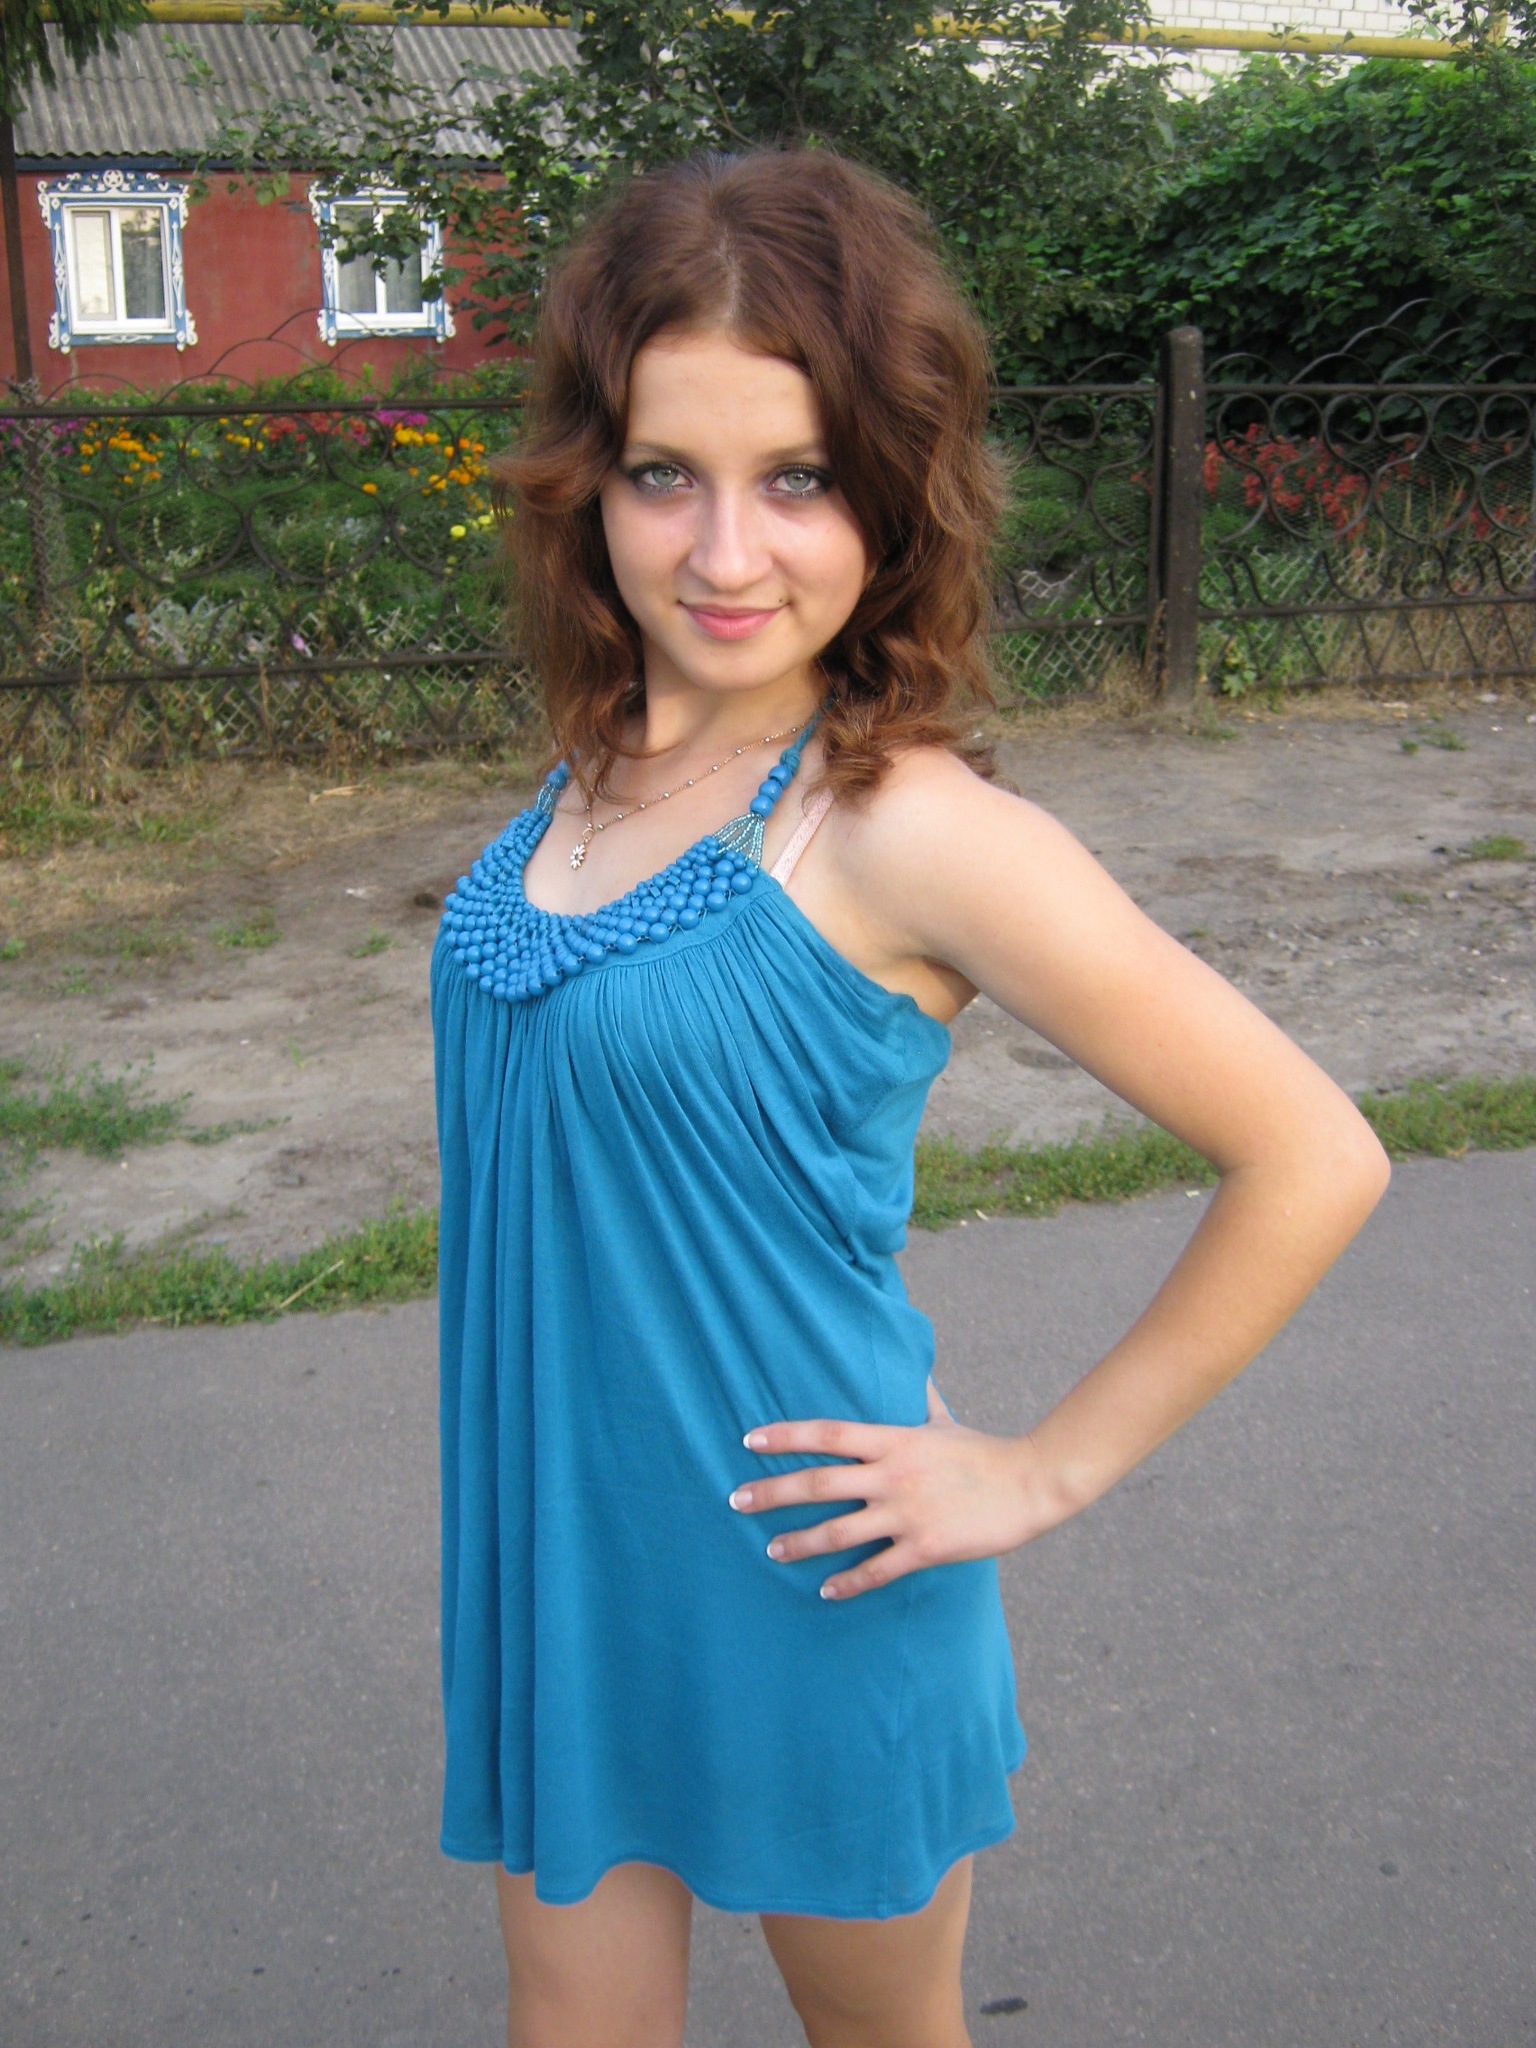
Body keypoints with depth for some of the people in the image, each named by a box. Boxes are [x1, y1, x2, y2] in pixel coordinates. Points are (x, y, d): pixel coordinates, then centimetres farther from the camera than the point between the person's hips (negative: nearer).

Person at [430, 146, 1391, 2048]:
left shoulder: (915, 831, -21)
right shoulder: (601, 768, -1)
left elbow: (1312, 1158, -16)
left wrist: (1050, 1466, -10)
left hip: (801, 1596, -5)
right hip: (552, 1568, 6)